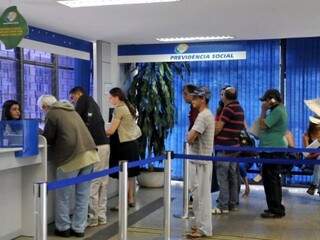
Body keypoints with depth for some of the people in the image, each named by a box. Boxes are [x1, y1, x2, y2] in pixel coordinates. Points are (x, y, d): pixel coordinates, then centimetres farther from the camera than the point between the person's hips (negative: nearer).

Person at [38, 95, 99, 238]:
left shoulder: (51, 114, -1)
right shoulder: (71, 111, 22)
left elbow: (48, 139, 3)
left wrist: (41, 137, 22)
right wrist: (57, 141, 34)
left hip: (71, 157, -7)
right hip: (89, 153, 7)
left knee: (63, 196, 9)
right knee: (83, 195, 11)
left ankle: (63, 228, 17)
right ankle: (79, 228, 18)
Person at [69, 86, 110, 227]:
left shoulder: (84, 99, 4)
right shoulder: (92, 103, 26)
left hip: (95, 146, -8)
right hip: (104, 144, 8)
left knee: (92, 183, -5)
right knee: (102, 182, 8)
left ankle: (92, 218, -2)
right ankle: (101, 216, 12)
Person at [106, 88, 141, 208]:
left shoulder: (119, 109, -14)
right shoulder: (129, 107, 13)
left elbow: (111, 131, -15)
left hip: (124, 145, -9)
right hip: (133, 142, 9)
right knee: (131, 174, 12)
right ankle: (131, 200, 19)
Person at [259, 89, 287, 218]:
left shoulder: (277, 110, -15)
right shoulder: (278, 110, 18)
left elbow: (263, 125, -16)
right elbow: (264, 126, 19)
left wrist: (263, 111, -8)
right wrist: (265, 111, 11)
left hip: (273, 150, -11)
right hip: (272, 149, 11)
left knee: (271, 180, -7)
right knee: (271, 180, 16)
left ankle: (276, 210, -3)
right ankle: (275, 208, 24)